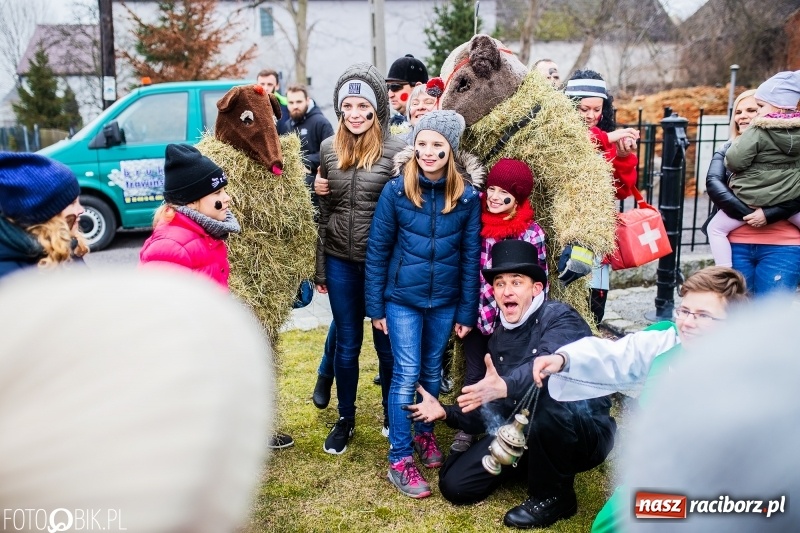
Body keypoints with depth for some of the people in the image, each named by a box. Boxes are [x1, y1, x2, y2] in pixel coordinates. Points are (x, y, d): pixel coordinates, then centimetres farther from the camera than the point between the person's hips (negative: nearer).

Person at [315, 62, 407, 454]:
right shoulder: (329, 148, 4)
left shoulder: (396, 150, -8)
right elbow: (323, 212, 9)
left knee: (388, 344, 10)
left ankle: (392, 418, 31)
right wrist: (320, 268, 10)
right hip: (340, 263, 3)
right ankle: (345, 420, 30)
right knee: (346, 344, 13)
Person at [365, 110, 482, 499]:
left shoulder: (468, 196, -6)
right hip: (402, 298, -2)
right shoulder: (395, 191, -10)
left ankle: (425, 434, 39)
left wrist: (467, 312, 0)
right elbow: (377, 250, -5)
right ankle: (399, 460, 9)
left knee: (432, 371, 17)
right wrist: (375, 306, -4)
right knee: (406, 375, -2)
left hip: (444, 301, 2)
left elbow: (471, 257, -1)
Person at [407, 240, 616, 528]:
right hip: (527, 433, 6)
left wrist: (505, 386, -57)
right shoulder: (499, 337, 5)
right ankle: (535, 464, 18)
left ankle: (553, 495, -12)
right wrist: (447, 413, -1)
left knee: (547, 395, -39)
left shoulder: (559, 317, -16)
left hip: (585, 433, -6)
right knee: (455, 484, -4)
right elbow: (496, 410, 10)